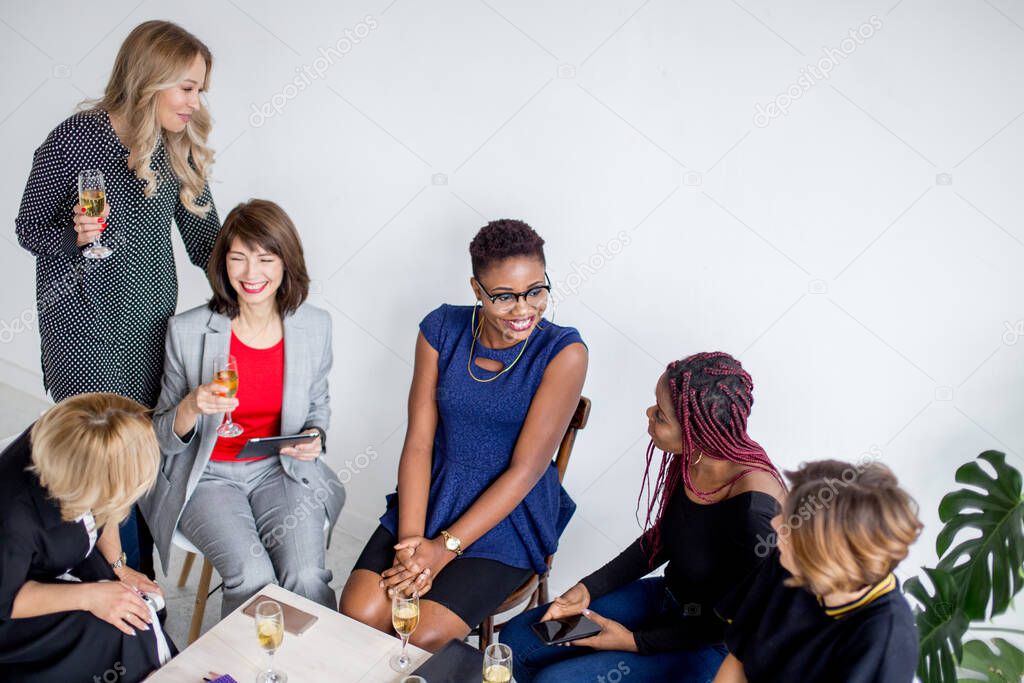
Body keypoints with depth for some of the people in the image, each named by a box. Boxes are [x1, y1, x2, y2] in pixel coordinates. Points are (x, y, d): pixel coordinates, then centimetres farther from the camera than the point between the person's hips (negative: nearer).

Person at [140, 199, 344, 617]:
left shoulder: (314, 325, -3)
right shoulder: (188, 331, -9)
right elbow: (165, 439, -2)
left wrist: (314, 437, -9)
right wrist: (193, 407, -24)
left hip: (281, 470, 2)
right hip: (209, 474, -1)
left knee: (307, 577, -23)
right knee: (252, 576, -26)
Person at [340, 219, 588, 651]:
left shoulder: (563, 352, -14)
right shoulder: (442, 329, -3)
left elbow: (527, 468, -15)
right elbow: (419, 441, -3)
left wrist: (446, 547, -18)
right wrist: (410, 539, -15)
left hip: (509, 516, -3)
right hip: (432, 496, 3)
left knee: (423, 637, -22)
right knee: (358, 615, -17)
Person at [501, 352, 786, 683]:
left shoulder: (755, 510, -33)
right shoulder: (691, 458, -12)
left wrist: (636, 642, -14)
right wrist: (587, 589, 0)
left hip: (715, 645, -7)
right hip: (668, 599, 7)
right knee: (518, 638, 3)